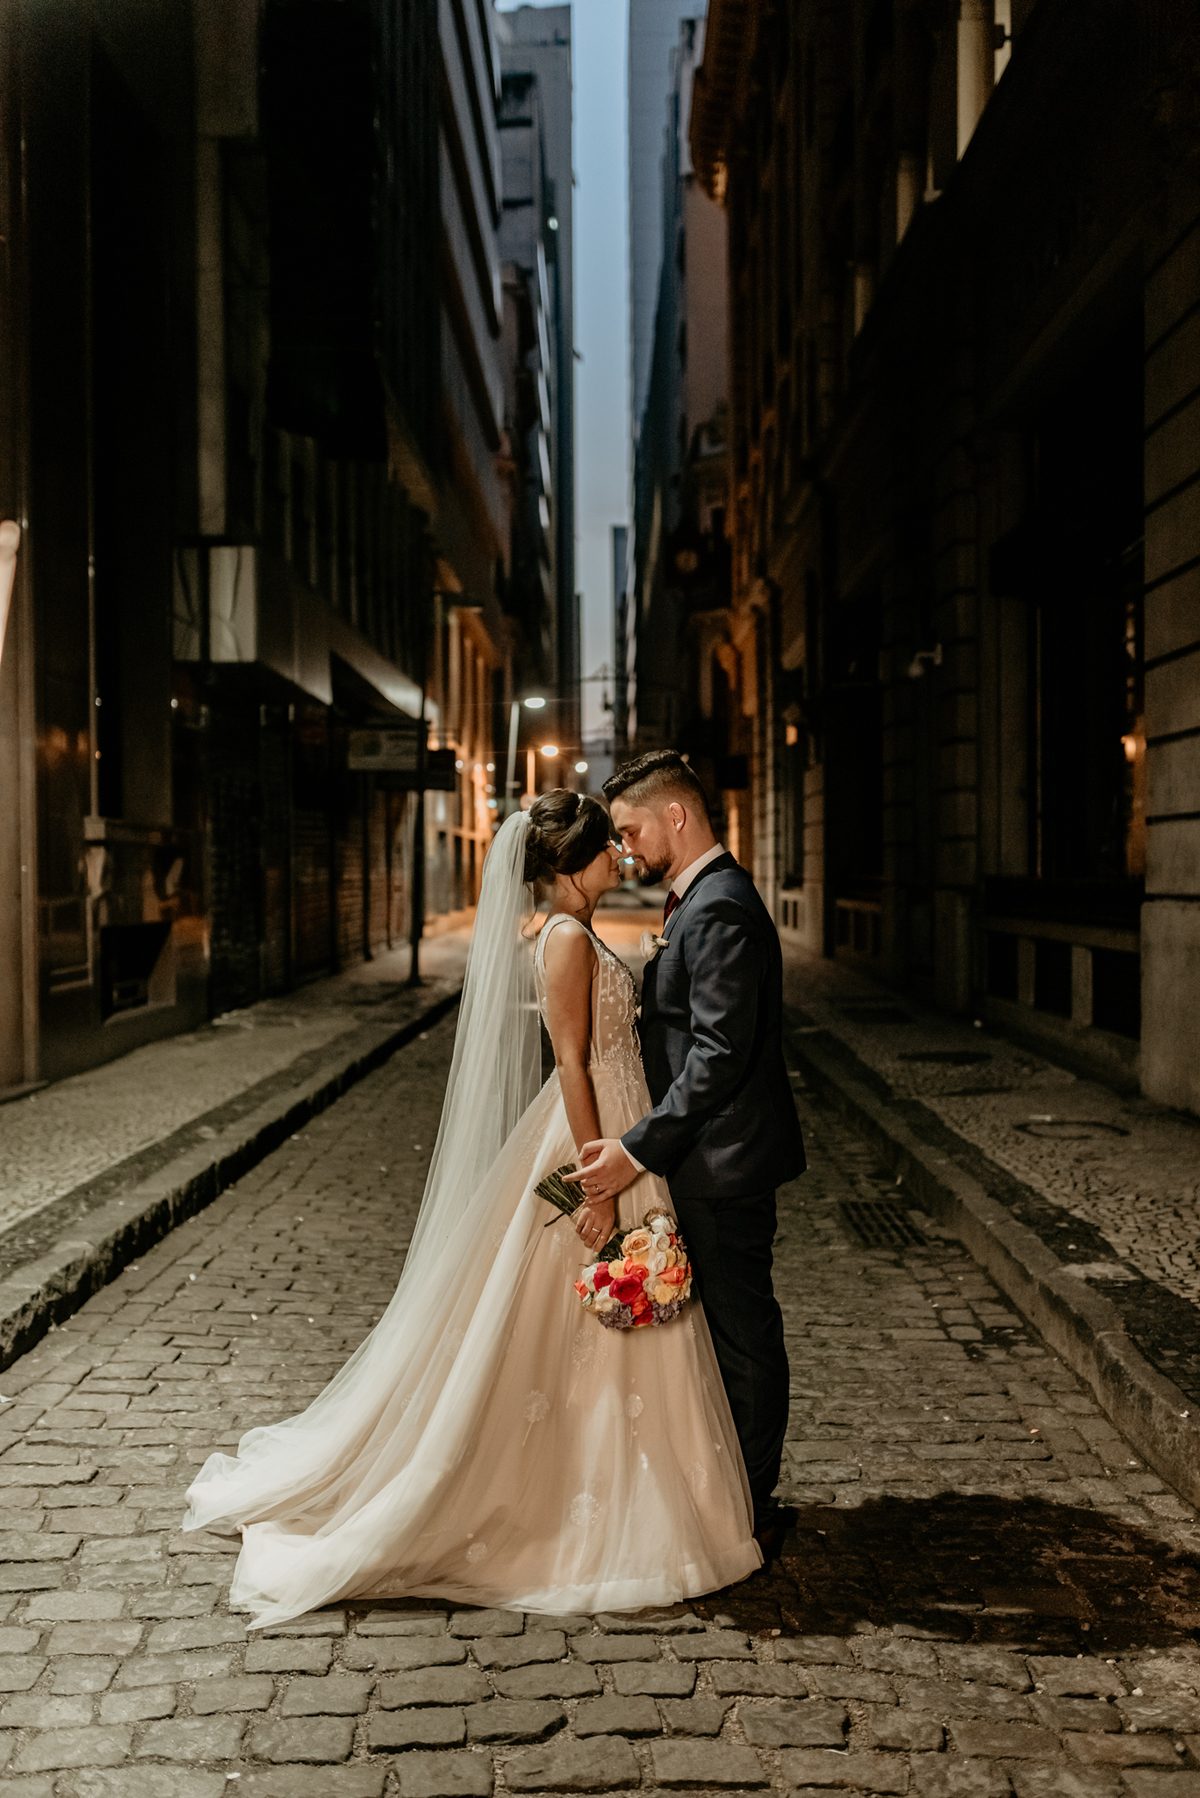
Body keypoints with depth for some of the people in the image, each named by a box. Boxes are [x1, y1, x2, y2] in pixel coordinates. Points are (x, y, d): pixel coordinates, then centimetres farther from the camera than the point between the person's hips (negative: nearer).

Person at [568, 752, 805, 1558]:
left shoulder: (719, 911, -20)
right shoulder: (707, 897, 13)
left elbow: (719, 1055, -25)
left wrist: (638, 1149, -24)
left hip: (723, 1159, -10)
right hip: (716, 1156, 10)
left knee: (741, 1332, 3)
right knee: (729, 1326, 18)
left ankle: (750, 1510, 17)